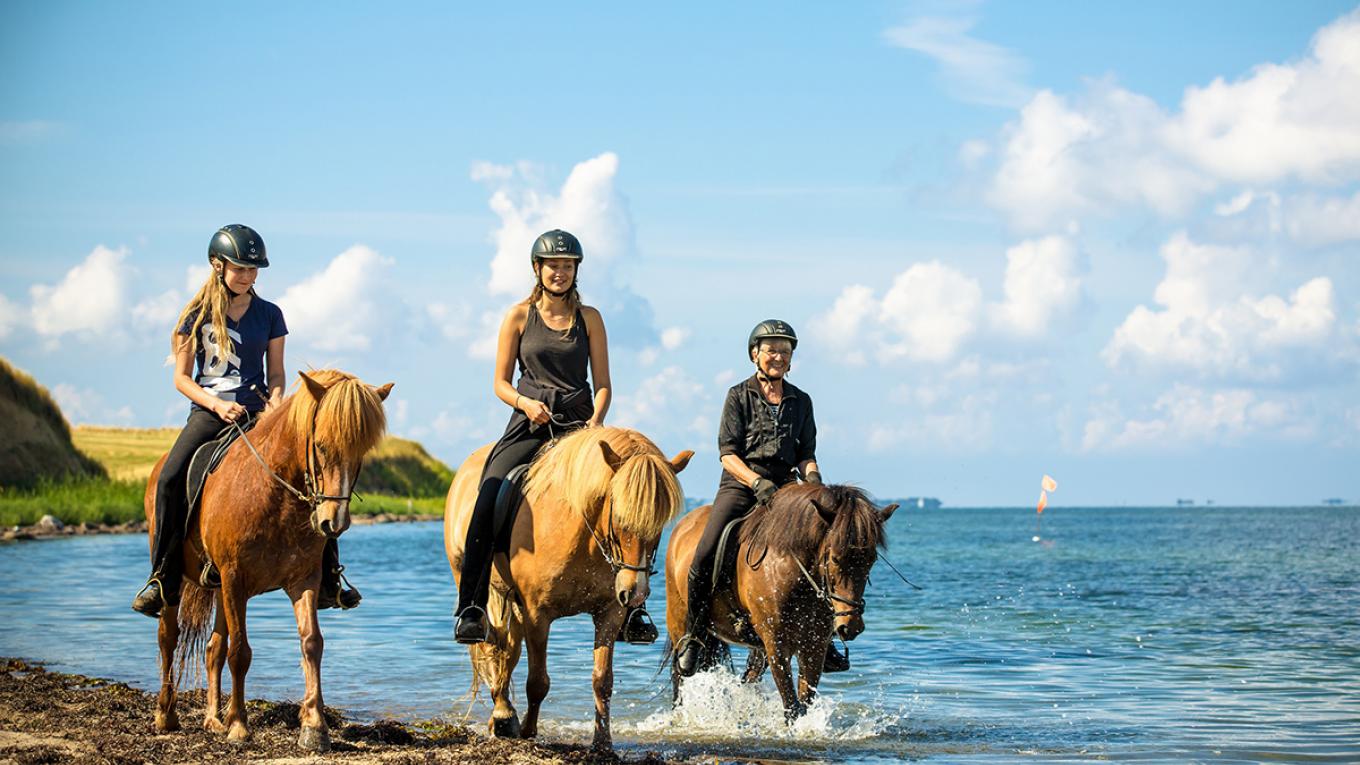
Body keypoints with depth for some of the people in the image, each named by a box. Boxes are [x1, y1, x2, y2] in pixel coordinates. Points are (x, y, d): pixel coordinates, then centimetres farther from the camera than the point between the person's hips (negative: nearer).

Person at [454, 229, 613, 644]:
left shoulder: (589, 318, 11)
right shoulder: (519, 316, 8)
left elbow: (603, 383, 8)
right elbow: (500, 382, 8)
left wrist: (596, 419, -11)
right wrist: (526, 403, -12)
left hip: (578, 426, 1)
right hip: (528, 424, -1)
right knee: (487, 501, -24)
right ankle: (470, 609, -21)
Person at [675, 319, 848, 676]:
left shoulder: (801, 401, 13)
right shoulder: (739, 396, 2)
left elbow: (806, 453, 13)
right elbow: (727, 453, -4)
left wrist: (812, 476, -10)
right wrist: (757, 482, -20)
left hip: (784, 487, 3)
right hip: (739, 485, -3)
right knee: (705, 556, -22)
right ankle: (693, 637, -5)